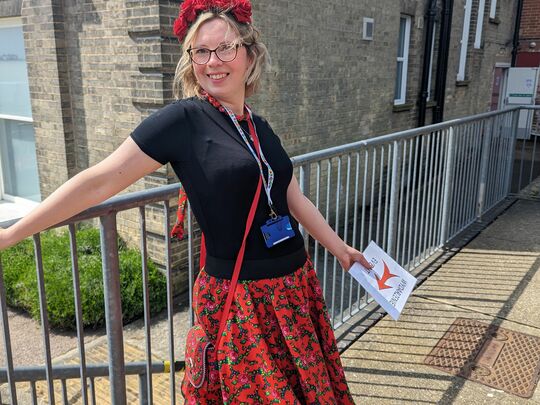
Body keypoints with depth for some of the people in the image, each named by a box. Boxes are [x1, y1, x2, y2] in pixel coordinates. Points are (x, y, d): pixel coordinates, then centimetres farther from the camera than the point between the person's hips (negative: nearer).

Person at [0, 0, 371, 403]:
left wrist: (342, 250, 23)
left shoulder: (260, 127, 7)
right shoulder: (183, 119, -12)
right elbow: (101, 181, -14)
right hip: (239, 298, -6)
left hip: (296, 288, 6)